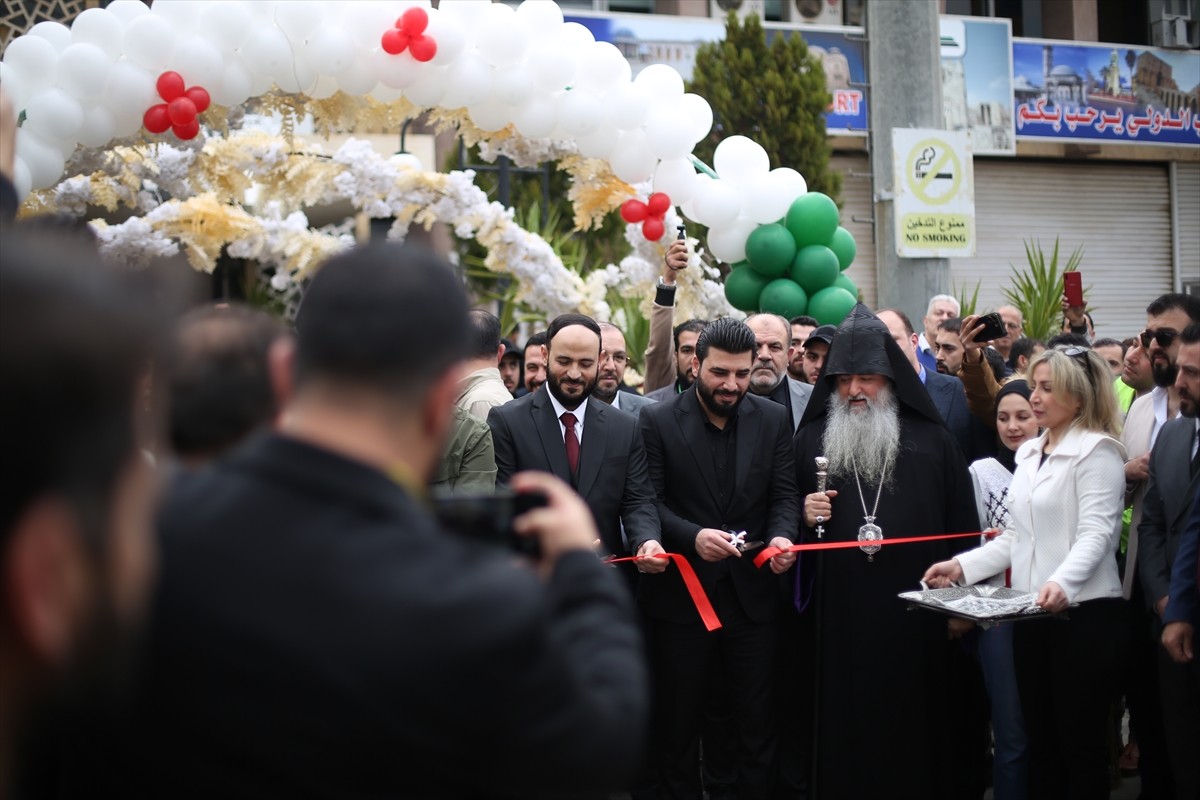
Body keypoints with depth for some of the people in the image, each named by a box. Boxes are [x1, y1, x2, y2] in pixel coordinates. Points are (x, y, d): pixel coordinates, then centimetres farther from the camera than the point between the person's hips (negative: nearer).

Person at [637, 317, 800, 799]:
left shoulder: (774, 420, 4)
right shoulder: (658, 421, -4)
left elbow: (783, 494, 2)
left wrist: (782, 535, -19)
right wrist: (693, 536, -25)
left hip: (752, 593, 2)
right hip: (682, 594, -2)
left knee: (758, 722, 10)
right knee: (678, 723, 11)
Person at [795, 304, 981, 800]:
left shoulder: (933, 442, 4)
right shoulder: (810, 441, 8)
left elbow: (963, 528, 4)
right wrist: (804, 516, -9)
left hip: (915, 613, -1)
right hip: (837, 616, 1)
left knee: (914, 728, 5)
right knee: (843, 728, 6)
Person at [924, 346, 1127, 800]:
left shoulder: (1097, 450, -8)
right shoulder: (1028, 453, 15)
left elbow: (1097, 532, -19)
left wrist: (1062, 581, -36)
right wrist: (962, 566, 5)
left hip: (1083, 612, -7)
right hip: (1032, 615, 7)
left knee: (1081, 743, 0)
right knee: (1040, 739, 12)